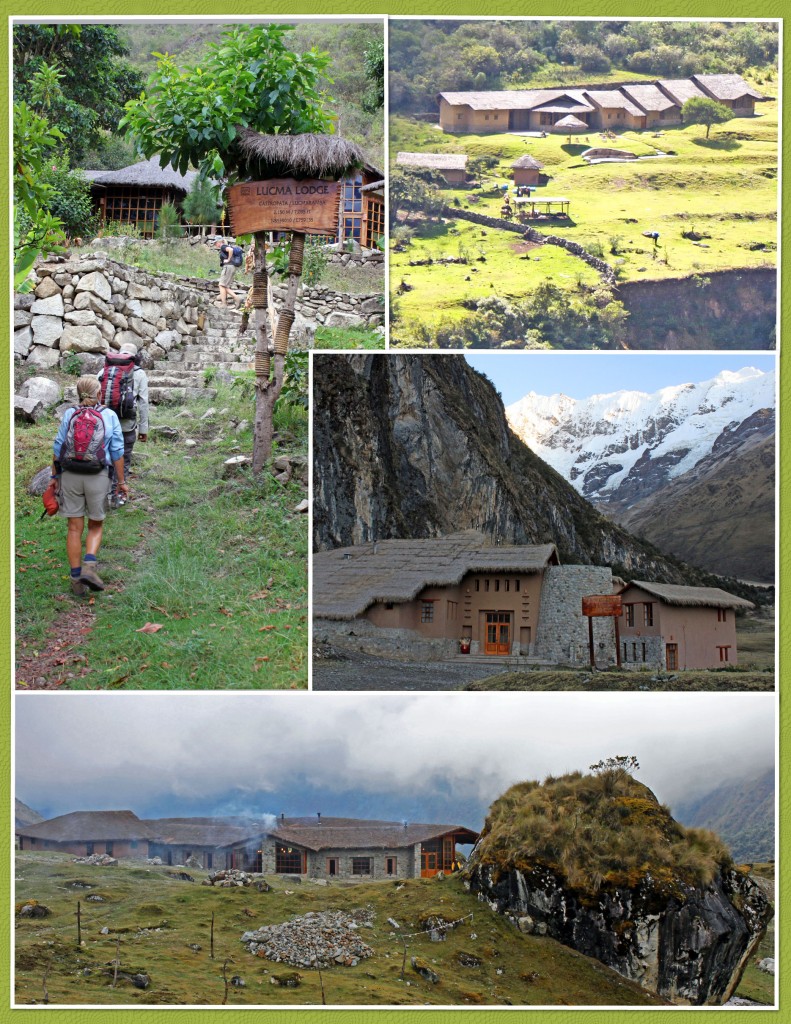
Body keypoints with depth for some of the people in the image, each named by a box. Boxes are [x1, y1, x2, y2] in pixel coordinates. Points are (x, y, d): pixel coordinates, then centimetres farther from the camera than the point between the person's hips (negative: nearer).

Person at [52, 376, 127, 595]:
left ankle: (76, 579, 8)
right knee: (96, 526, 15)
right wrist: (121, 481, 4)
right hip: (97, 477, -1)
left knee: (75, 528, 8)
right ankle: (89, 565, -8)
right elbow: (117, 452, -3)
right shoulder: (109, 416, -3)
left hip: (70, 476, 1)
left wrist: (55, 477, 10)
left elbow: (58, 448, 1)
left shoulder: (69, 415, 0)